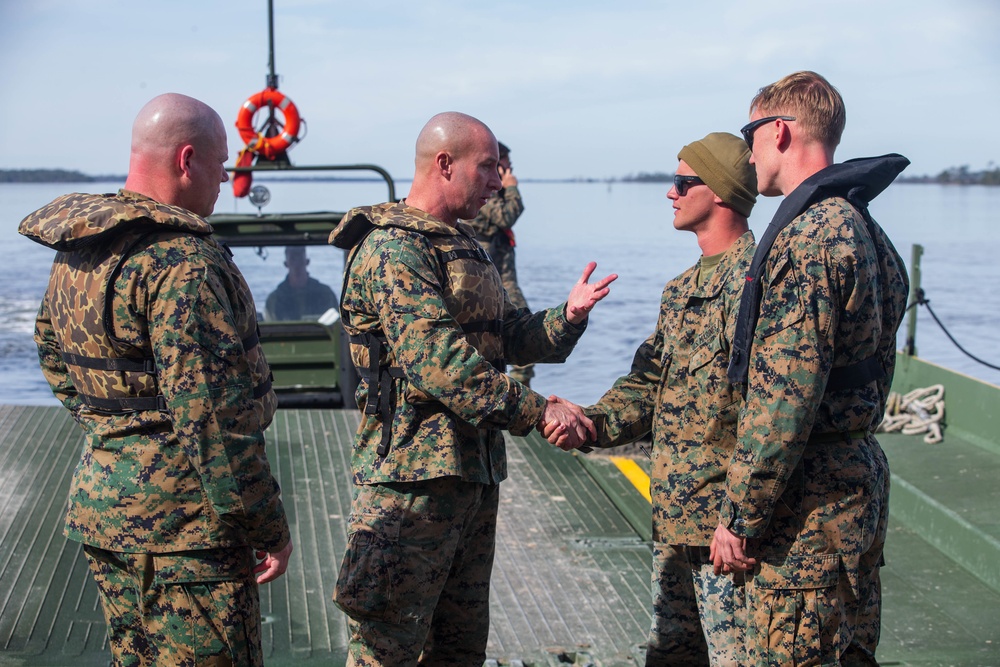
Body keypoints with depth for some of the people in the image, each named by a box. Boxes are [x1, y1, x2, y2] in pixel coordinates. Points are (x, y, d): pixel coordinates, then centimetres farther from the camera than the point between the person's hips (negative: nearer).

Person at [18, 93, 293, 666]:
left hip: (99, 497, 9)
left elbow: (56, 358, 23)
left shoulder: (76, 252, 9)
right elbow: (212, 415, -24)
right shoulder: (181, 262, -21)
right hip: (183, 515, -9)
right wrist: (269, 528, -17)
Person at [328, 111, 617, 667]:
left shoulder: (465, 245, 19)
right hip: (414, 472, -10)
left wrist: (568, 316, -2)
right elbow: (436, 358, -24)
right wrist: (536, 410, -26)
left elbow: (508, 335, 18)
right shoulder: (392, 248, -14)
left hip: (476, 469, 10)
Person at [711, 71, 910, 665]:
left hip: (808, 504, -10)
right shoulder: (863, 229, 14)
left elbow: (785, 398, -23)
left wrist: (741, 516, -17)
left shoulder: (808, 238, -18)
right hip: (861, 480, 10)